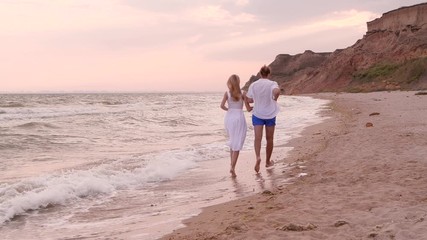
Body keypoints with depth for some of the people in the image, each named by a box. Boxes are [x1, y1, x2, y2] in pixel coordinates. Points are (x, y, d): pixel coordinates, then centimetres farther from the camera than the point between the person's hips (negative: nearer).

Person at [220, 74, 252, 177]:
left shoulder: (227, 93, 0)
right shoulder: (242, 93, -4)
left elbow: (222, 105, -12)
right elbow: (248, 109, -3)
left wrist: (228, 109, 9)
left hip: (229, 118, 3)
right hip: (239, 118, -3)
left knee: (232, 142, 23)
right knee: (237, 145, -2)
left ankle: (232, 163, 27)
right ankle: (232, 167, -13)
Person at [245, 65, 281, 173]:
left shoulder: (253, 85, -2)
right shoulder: (272, 84, -10)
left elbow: (249, 100, 4)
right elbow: (277, 91, -33)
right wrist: (275, 99, -12)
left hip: (257, 115, 1)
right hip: (270, 115, 0)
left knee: (257, 137, -7)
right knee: (269, 139, 13)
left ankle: (258, 157, -34)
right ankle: (268, 161, 25)